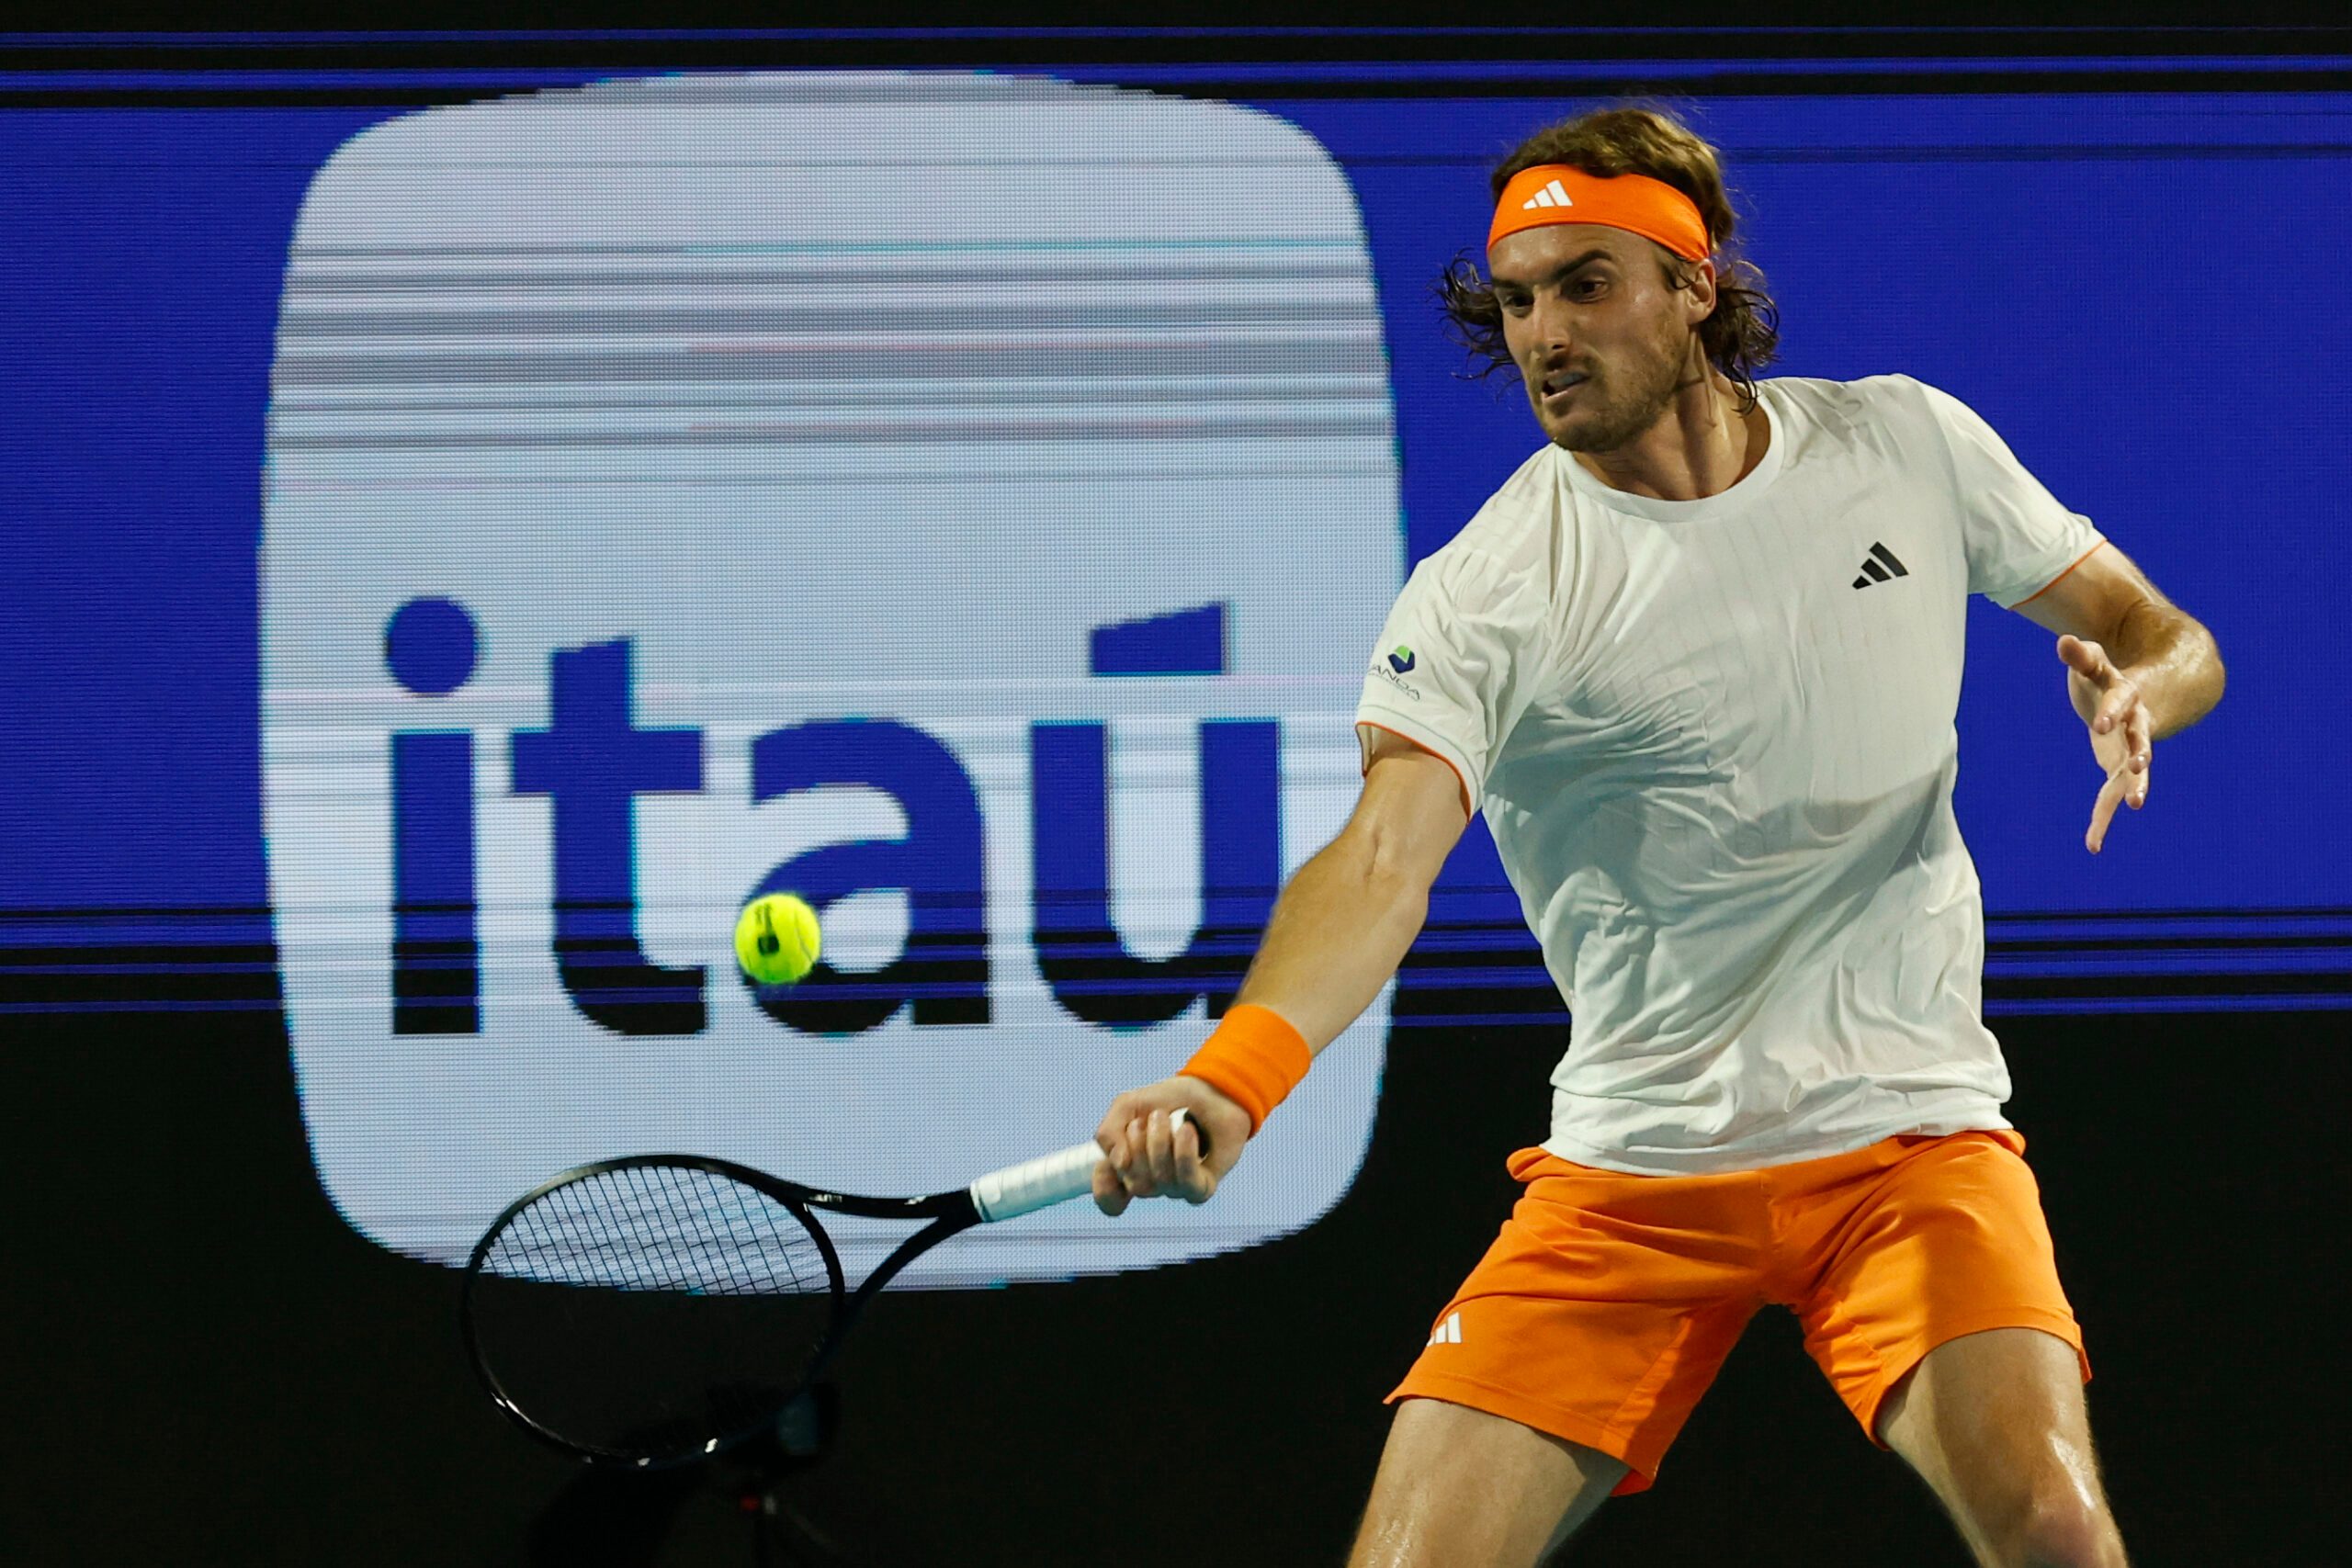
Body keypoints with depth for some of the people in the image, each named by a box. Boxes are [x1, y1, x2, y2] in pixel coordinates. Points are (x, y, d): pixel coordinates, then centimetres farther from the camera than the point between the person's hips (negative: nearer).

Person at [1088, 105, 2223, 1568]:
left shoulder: (1907, 447, 0)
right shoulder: (1477, 600, -9)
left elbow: (2167, 638, 12)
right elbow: (1385, 857, -25)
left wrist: (2138, 692, -14)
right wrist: (1230, 1078, -44)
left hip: (1908, 1131, 0)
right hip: (1627, 1168, 0)